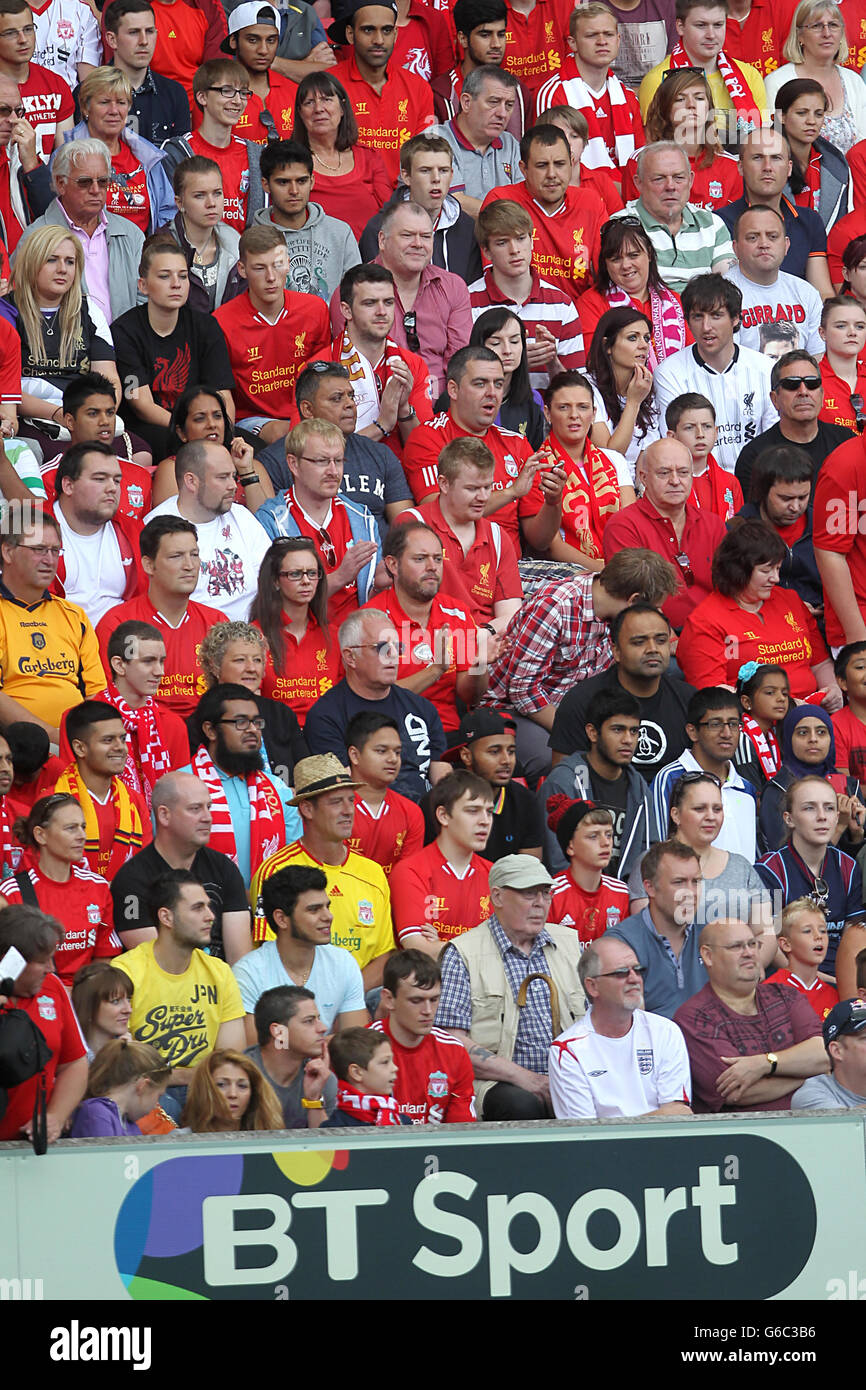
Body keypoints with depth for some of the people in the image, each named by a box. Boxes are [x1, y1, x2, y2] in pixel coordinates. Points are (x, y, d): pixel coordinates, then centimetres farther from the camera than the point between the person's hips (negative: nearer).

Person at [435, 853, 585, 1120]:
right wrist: (525, 1078, -15)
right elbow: (451, 1040, -7)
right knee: (522, 1105, -38)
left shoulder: (569, 942, 18)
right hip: (496, 1084, -4)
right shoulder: (462, 954, 1)